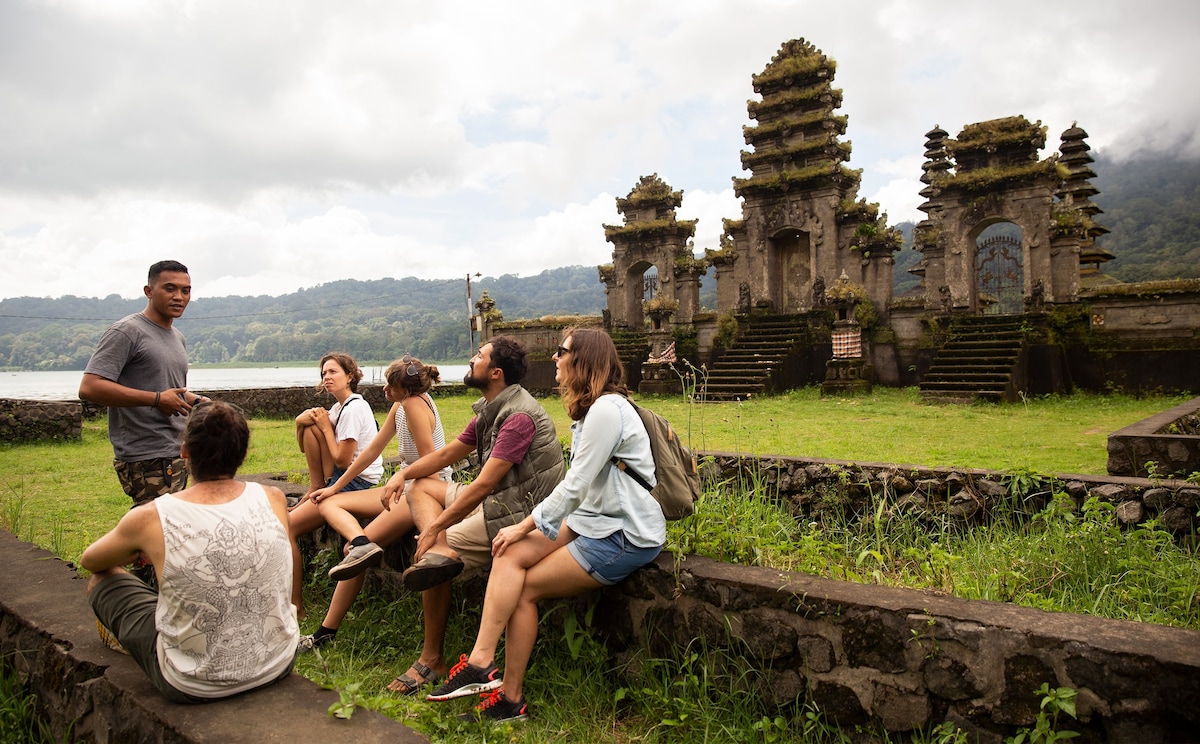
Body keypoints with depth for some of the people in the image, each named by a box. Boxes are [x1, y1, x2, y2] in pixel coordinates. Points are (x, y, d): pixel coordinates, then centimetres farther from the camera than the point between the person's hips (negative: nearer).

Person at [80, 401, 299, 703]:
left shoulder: (150, 518, -18)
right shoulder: (273, 499, -11)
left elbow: (90, 561, 6)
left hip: (195, 686, -2)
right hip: (277, 665, 3)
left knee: (101, 580, 16)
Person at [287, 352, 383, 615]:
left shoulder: (353, 408, -17)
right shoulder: (339, 406, 14)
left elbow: (342, 460, -20)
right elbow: (304, 446, 13)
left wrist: (326, 426, -9)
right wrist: (303, 421, -7)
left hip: (356, 482, -10)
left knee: (287, 526, -13)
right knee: (308, 425, 1)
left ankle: (295, 604, -5)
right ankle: (316, 488, 5)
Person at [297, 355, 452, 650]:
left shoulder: (415, 404, -20)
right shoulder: (401, 405, 7)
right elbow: (372, 449, 13)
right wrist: (335, 488, 16)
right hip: (407, 487, 10)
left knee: (354, 554, -13)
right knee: (328, 503, 5)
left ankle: (327, 631, -2)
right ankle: (360, 542, -24)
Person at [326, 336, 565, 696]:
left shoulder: (519, 416, -21)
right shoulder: (490, 411, 11)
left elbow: (484, 484, -24)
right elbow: (447, 453, 18)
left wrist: (436, 526, -19)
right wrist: (402, 474, 3)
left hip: (518, 512, -10)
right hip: (495, 500, 10)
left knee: (431, 546, -12)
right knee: (420, 487, 12)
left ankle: (432, 660, 1)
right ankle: (440, 552, -16)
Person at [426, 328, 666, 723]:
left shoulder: (607, 410, -19)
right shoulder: (592, 407, 14)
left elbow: (575, 484, -20)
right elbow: (578, 484, 11)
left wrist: (526, 526, -11)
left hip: (625, 535, -9)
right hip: (595, 520, 9)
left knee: (526, 587, -8)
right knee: (510, 555, -9)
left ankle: (510, 699, 5)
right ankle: (482, 662, -9)